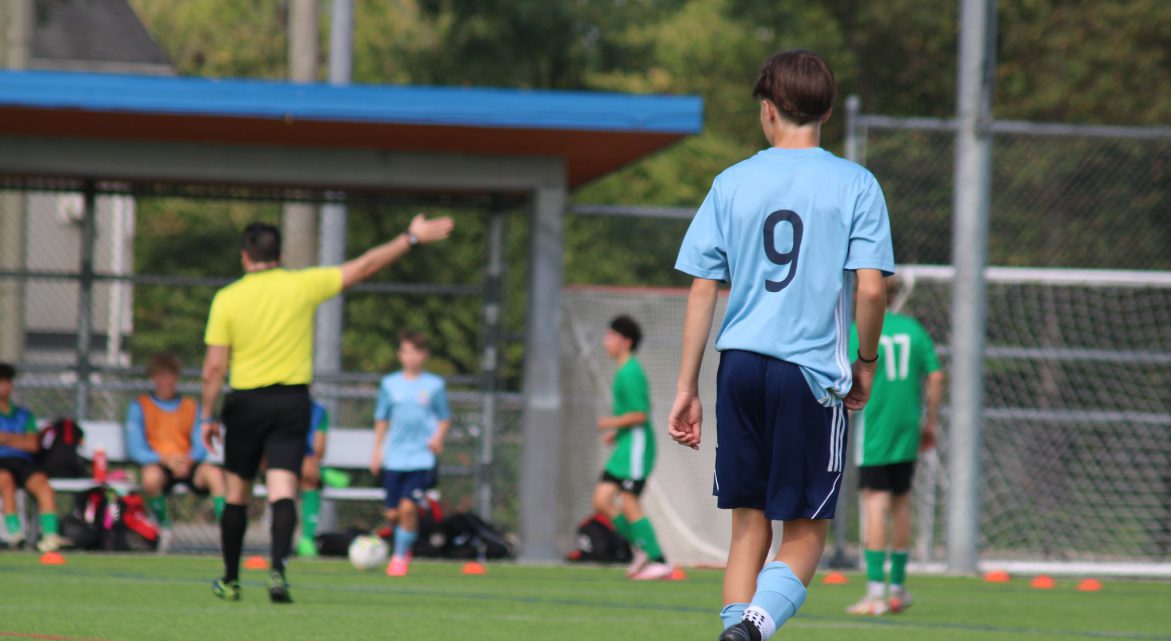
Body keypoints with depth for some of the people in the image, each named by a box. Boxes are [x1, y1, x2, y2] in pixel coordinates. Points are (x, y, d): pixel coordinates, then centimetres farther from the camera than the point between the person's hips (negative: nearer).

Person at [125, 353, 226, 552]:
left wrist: (189, 460, -14)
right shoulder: (140, 406, 10)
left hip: (188, 466, 2)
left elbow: (200, 447, 10)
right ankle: (164, 528, -16)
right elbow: (135, 449, 0)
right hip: (158, 465, -2)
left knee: (214, 473, -32)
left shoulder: (191, 406, 18)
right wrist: (165, 459, -17)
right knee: (151, 476, -39)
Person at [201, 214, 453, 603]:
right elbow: (363, 268, 2)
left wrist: (208, 416, 4)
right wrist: (411, 238, 8)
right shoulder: (302, 286, -3)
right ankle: (278, 569, -27)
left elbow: (214, 367, -5)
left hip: (245, 402, 0)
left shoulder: (227, 299, -4)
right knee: (282, 491, -6)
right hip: (292, 400, 0)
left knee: (237, 493, 13)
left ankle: (230, 581, 20)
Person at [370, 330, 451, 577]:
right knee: (393, 513, 1)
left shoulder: (434, 385, 3)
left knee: (408, 507, -15)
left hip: (422, 457, -2)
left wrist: (438, 438, -8)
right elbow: (381, 420, 15)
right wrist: (377, 452, 10)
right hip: (394, 459, 2)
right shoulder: (390, 384, 8)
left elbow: (445, 418, 11)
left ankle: (400, 556, 1)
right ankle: (404, 548, 29)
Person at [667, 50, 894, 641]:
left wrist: (687, 387, 8)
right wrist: (866, 362, 9)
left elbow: (702, 289, 4)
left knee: (750, 525, 12)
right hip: (813, 372, -2)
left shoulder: (733, 183, 6)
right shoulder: (855, 185, 0)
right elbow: (871, 287, -8)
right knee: (805, 532, 3)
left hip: (740, 368, 2)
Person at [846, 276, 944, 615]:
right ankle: (897, 585, 22)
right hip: (907, 431, 5)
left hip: (874, 429, -5)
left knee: (875, 503, -7)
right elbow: (935, 376, 6)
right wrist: (930, 422, 14)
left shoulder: (858, 331, -5)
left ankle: (875, 591, -14)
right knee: (900, 504, 15)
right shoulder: (912, 328, 9)